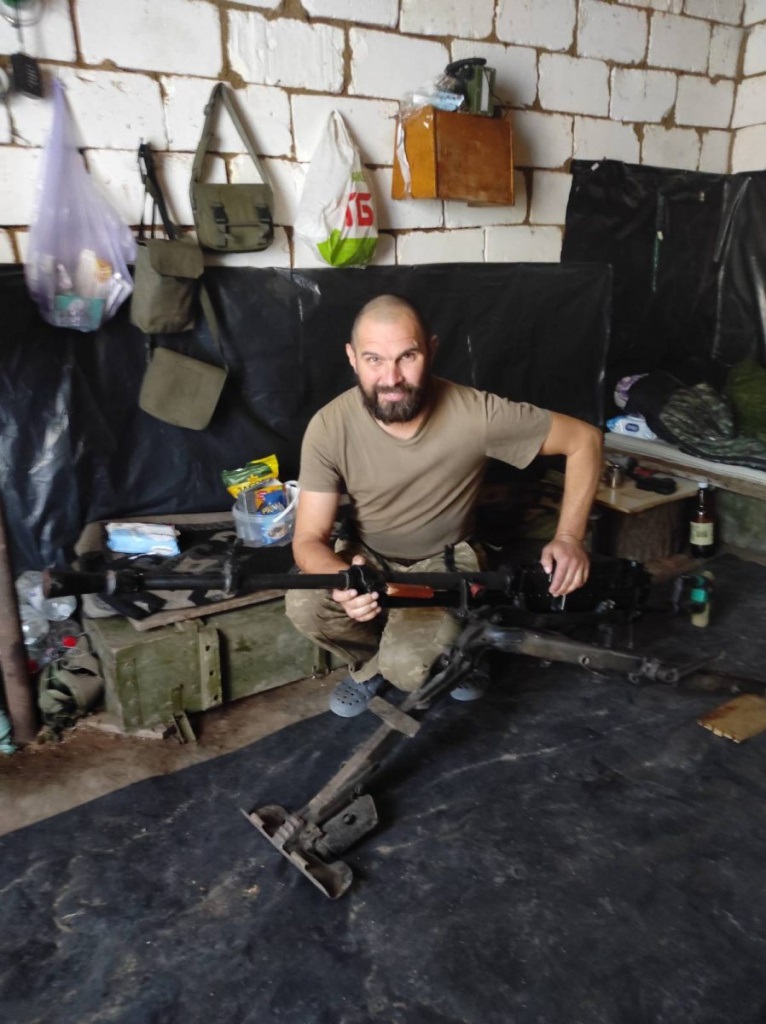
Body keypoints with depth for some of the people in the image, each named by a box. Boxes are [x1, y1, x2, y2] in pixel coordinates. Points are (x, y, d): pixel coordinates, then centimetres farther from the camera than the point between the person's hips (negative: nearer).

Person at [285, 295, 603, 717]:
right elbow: (309, 539, -20)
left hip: (443, 561, -2)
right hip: (365, 556, 2)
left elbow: (584, 439, -14)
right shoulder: (329, 427, -23)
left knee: (410, 667, -27)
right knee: (304, 606, -28)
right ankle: (371, 662, 6)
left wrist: (569, 536, -21)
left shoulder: (476, 413, -27)